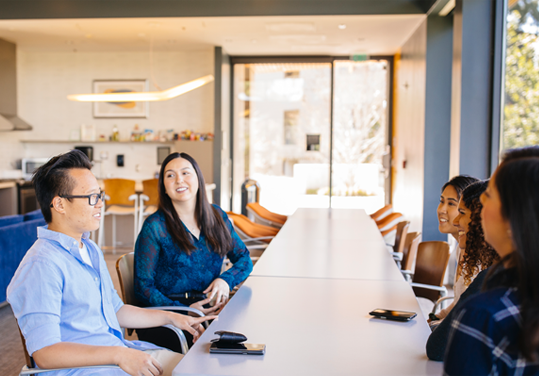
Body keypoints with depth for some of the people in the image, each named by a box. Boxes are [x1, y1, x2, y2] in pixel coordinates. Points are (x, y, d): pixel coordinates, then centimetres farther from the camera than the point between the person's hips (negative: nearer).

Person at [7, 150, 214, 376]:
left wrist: (172, 318, 16)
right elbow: (44, 353, -21)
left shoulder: (90, 249, 16)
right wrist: (118, 355, -27)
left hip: (124, 353, 9)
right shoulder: (42, 265, -16)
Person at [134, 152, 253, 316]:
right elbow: (143, 287, -4)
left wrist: (226, 280, -6)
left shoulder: (216, 215, 11)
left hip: (212, 306, 5)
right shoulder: (154, 226, -4)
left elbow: (244, 258, 17)